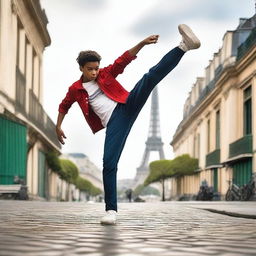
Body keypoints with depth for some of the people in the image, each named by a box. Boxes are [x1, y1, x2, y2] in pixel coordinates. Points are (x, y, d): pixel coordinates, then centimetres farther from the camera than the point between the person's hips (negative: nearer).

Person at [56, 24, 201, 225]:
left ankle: (184, 46, -29)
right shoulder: (75, 90, 11)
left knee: (151, 76, -20)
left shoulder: (106, 73, 9)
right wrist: (58, 127, 26)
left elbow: (124, 59, 0)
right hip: (113, 123, 0)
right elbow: (64, 106, 30)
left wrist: (143, 43, -13)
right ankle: (111, 210, -4)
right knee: (109, 163, -12)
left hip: (127, 105, 0)